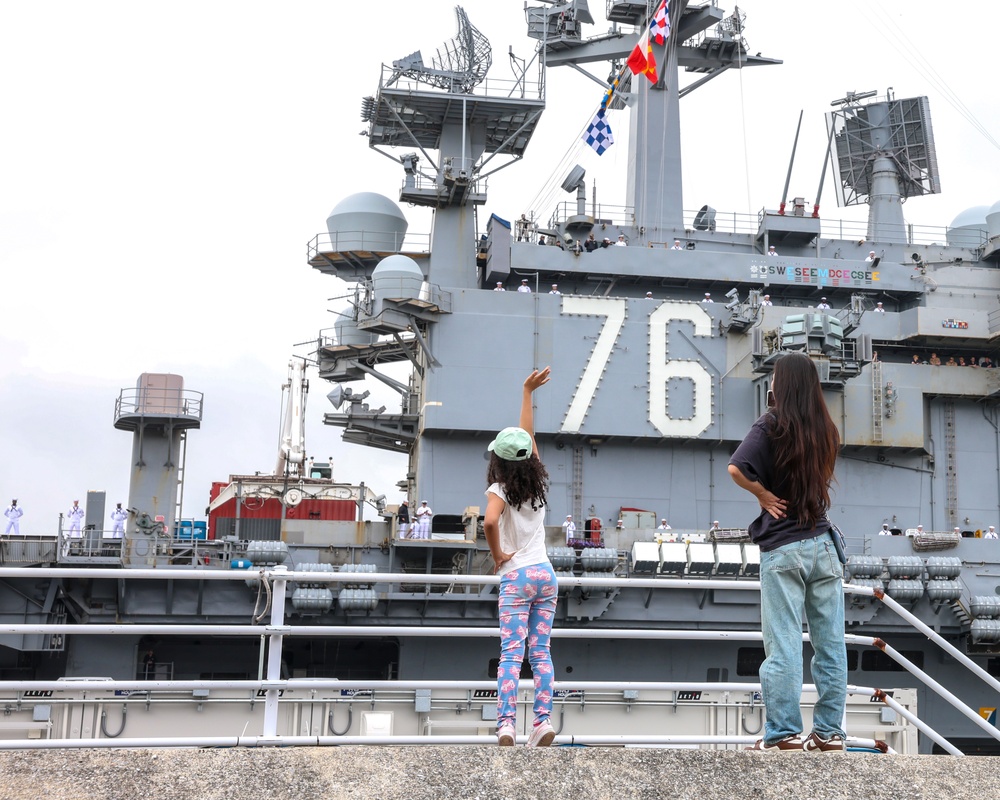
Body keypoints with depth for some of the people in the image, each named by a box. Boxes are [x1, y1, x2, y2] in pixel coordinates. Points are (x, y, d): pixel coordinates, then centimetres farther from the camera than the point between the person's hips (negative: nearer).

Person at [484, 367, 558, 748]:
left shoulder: (500, 490, -9)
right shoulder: (538, 481, 4)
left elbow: (489, 522, -31)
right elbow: (528, 433, 16)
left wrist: (497, 555, -14)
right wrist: (527, 392, 25)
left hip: (516, 576, -4)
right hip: (545, 573, 5)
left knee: (511, 654, -7)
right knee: (540, 652, 7)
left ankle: (506, 723, -15)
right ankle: (543, 719, 0)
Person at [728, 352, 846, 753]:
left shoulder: (772, 425, -9)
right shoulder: (826, 429, 8)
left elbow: (736, 469, -22)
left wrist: (762, 493, -8)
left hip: (782, 548, -5)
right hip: (823, 543, 5)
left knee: (783, 646, 0)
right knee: (830, 644, 8)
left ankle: (785, 734, 4)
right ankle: (829, 731, 13)